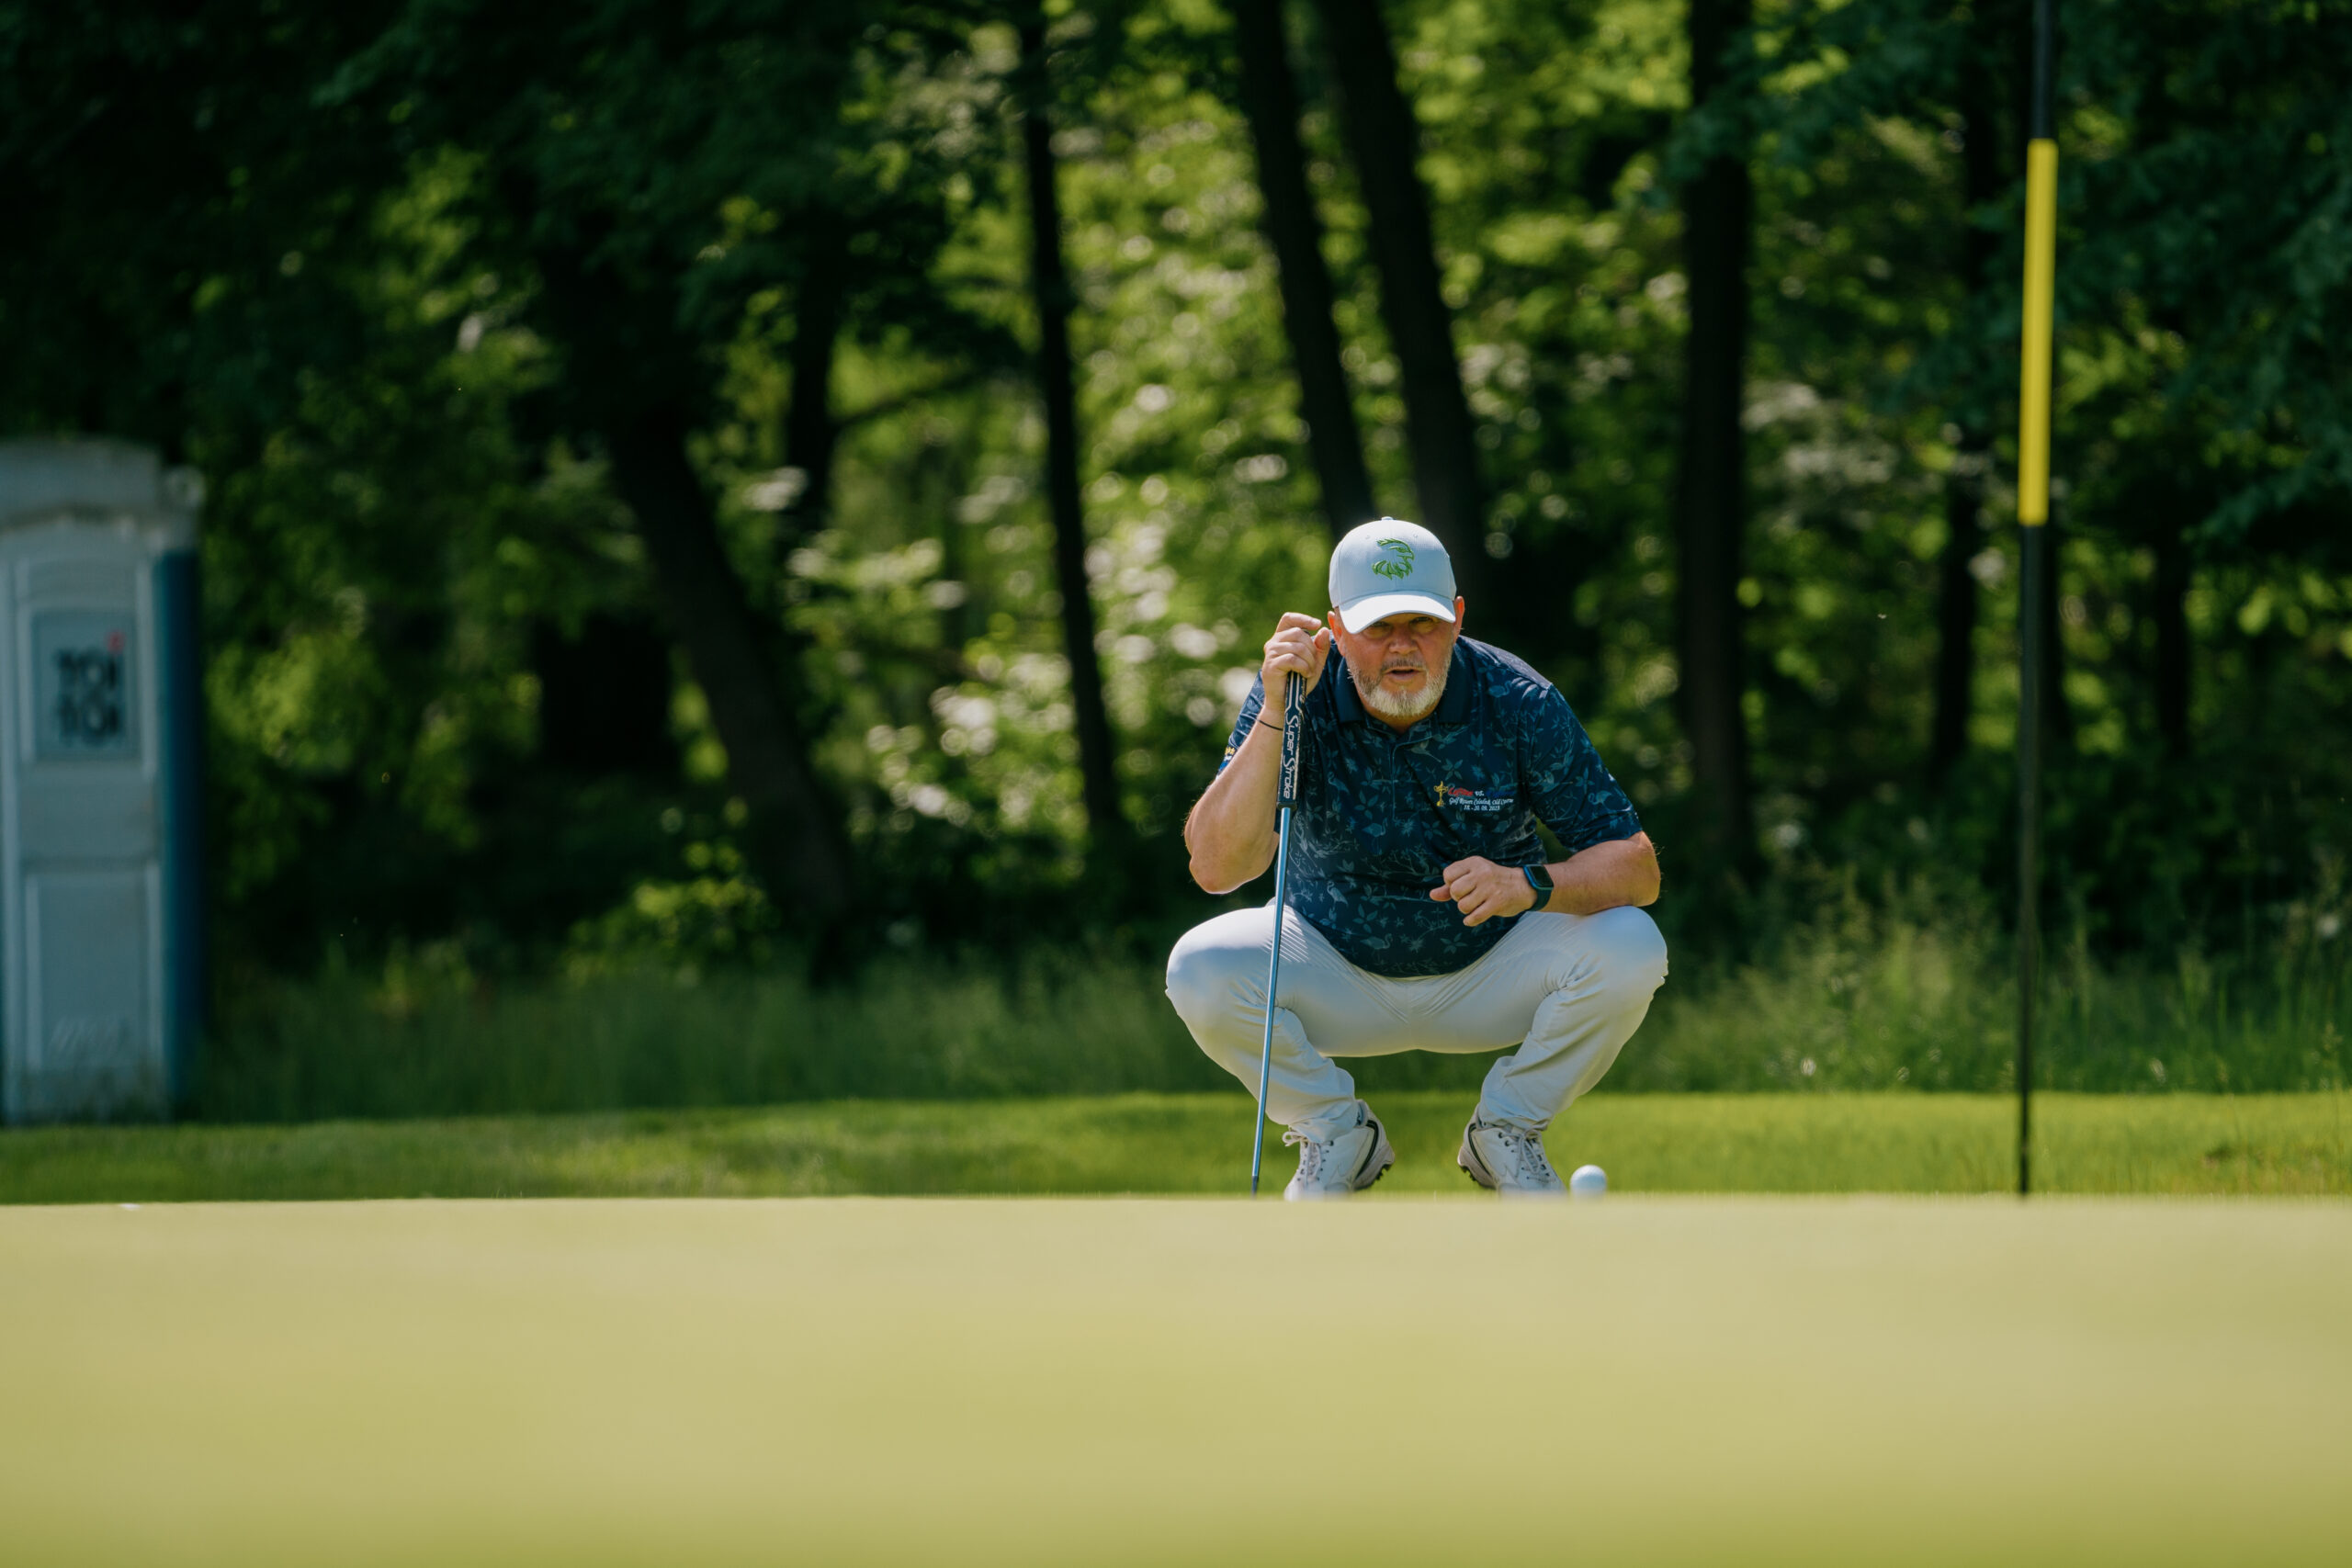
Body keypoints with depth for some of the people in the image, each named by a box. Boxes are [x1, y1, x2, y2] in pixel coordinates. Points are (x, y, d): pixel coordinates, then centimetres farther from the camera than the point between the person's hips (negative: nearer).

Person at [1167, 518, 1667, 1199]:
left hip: (1488, 980, 0)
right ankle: (1337, 1136, -1)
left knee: (1629, 949, -27)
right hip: (1340, 979, 0)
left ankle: (1505, 1130, 0)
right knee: (1200, 968, -28)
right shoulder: (1296, 693, -19)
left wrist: (1531, 885, -41)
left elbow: (1637, 868, -20)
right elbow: (1215, 867, -31)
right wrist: (1275, 716, -39)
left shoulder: (1520, 704, -19)